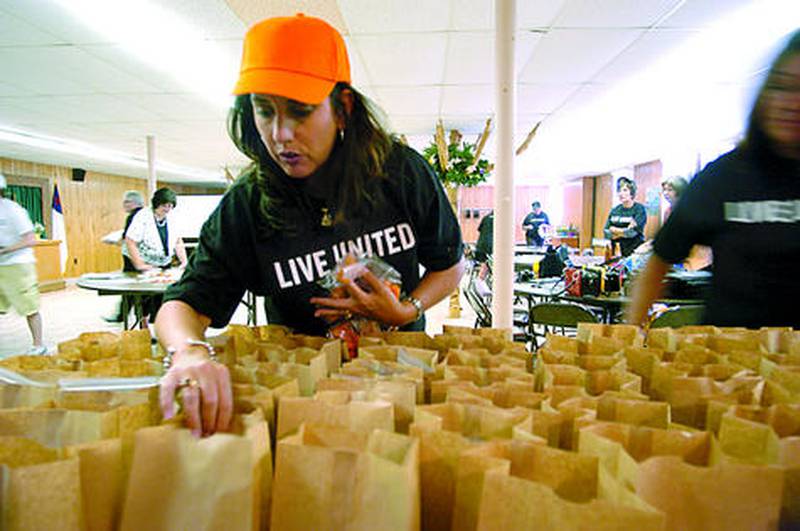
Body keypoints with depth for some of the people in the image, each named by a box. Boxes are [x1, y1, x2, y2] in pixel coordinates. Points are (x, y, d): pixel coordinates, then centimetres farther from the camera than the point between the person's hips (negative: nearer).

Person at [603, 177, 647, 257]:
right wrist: (624, 232, -8)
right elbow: (606, 232, 5)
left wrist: (615, 230, -1)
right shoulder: (614, 210, 11)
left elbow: (633, 232, -12)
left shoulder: (639, 209, -3)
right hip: (617, 250, 4)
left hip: (634, 250, -4)